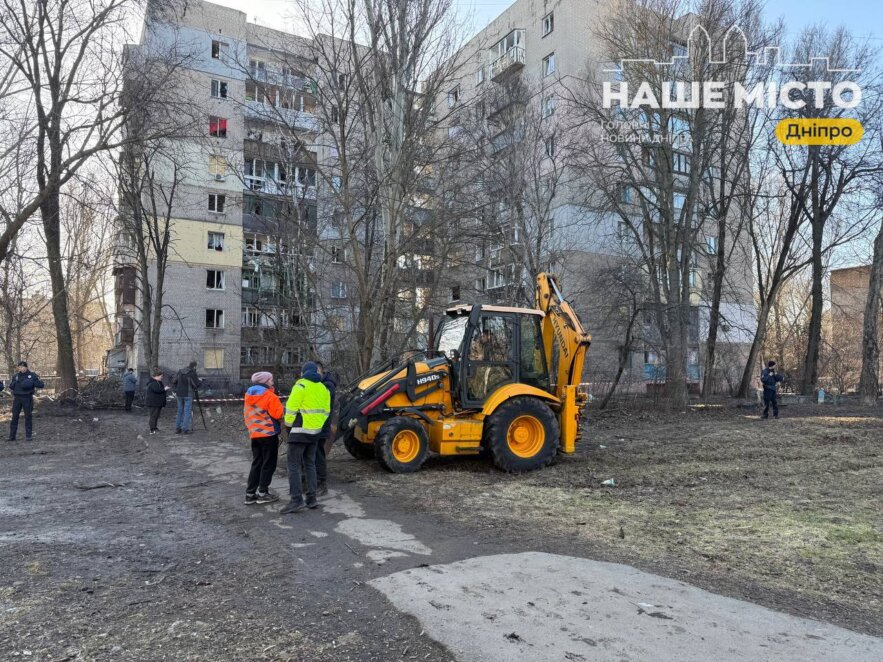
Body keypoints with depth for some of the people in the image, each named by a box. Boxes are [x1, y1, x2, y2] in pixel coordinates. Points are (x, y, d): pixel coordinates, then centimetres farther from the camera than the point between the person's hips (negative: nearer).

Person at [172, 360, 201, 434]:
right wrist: (200, 381, 7)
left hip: (179, 394, 6)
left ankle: (178, 428, 16)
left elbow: (174, 382, 10)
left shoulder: (180, 371, 7)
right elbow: (197, 384, -14)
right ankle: (185, 429, -4)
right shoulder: (193, 373, -12)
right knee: (187, 412, -1)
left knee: (180, 411, 15)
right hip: (188, 395, -6)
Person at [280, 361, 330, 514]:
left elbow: (291, 407, -14)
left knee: (293, 465, -4)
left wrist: (288, 424, -1)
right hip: (315, 432, 7)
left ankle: (297, 500, -10)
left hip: (300, 431, -7)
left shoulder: (301, 385, -10)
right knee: (310, 464, 14)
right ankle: (311, 499, 13)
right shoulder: (323, 388, 11)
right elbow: (326, 411, 12)